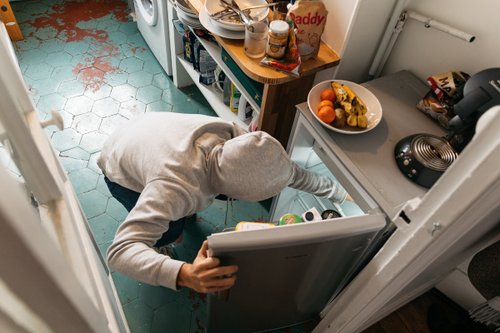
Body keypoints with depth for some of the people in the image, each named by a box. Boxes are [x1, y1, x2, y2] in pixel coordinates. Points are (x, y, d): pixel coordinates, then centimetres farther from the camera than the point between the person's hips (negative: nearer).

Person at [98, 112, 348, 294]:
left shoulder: (231, 135, -30)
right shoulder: (174, 188, -48)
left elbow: (288, 170, -14)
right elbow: (119, 252, -50)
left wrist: (336, 192, -7)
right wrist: (184, 275, -67)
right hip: (122, 173, -5)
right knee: (171, 230, -22)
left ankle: (183, 207, 30)